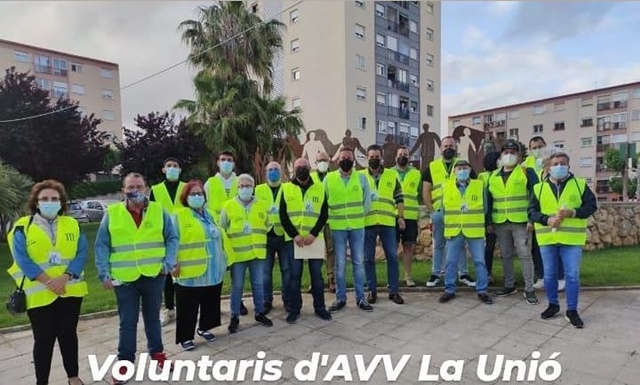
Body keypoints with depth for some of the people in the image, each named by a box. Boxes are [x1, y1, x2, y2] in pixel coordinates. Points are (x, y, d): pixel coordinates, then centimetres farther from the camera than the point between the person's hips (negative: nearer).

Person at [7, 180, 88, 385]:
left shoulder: (71, 224, 3)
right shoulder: (23, 227, -3)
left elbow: (82, 253, -4)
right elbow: (22, 259, -11)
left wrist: (65, 277, -17)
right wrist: (48, 281, -19)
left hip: (70, 290, 3)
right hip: (39, 294, -2)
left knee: (68, 334, 14)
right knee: (44, 339, 7)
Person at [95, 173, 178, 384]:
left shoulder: (159, 211, -1)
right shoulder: (111, 214, -3)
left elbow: (172, 238, 2)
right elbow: (102, 246, -1)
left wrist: (168, 263, -9)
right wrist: (104, 273, -7)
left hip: (154, 276, 1)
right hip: (124, 278, -1)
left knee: (153, 317, 18)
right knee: (127, 322, 10)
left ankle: (157, 353, 35)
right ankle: (125, 362, 26)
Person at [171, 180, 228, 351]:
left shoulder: (210, 215, 13)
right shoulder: (179, 216, -7)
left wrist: (224, 260, 16)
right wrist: (174, 263, -17)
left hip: (213, 270, 6)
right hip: (190, 272, -6)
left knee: (210, 302, 17)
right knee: (188, 306, 5)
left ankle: (204, 328, 36)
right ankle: (185, 337, 19)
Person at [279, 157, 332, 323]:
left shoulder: (319, 188, 6)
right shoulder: (286, 189, 4)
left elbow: (324, 214, 1)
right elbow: (283, 216, 0)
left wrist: (313, 234, -11)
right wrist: (295, 235, -11)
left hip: (315, 239, 1)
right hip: (293, 239, 0)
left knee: (317, 274, 7)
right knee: (294, 275, 4)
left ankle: (320, 307, 20)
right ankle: (294, 309, 17)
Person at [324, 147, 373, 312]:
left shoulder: (361, 178, 3)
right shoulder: (329, 178, 0)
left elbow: (367, 200, 7)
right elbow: (323, 201, 4)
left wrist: (359, 216, 2)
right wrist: (331, 217, 1)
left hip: (357, 227, 1)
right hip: (337, 227, -1)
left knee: (358, 262, 6)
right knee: (340, 264, 4)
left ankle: (360, 298, 17)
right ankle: (340, 298, 15)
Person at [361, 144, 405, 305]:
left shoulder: (392, 175, 8)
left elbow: (399, 198, 10)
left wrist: (401, 216, 2)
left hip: (388, 222, 1)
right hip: (367, 223, 0)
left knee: (392, 256, 3)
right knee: (368, 258, 5)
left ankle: (393, 291, 15)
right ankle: (372, 290, 18)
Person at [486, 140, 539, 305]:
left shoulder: (527, 172, -1)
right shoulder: (494, 176, 12)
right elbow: (489, 199, 14)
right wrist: (489, 221, 11)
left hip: (520, 221, -4)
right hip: (500, 223, 4)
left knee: (525, 255, -2)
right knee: (506, 255, 12)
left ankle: (529, 289, 7)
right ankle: (509, 285, 25)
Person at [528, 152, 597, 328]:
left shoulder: (580, 184, 4)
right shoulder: (539, 188, 6)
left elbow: (592, 206, 2)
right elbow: (532, 211, 3)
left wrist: (573, 213, -15)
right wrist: (547, 220, -14)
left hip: (572, 238, -1)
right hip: (547, 238, 2)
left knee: (572, 275, 1)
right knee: (549, 274, 10)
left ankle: (572, 311, 14)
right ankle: (553, 305, 27)